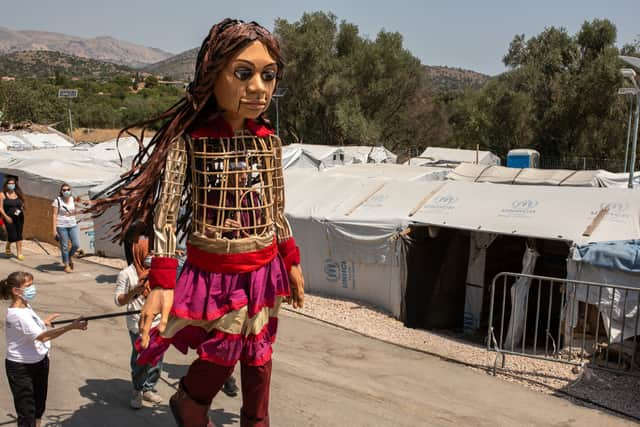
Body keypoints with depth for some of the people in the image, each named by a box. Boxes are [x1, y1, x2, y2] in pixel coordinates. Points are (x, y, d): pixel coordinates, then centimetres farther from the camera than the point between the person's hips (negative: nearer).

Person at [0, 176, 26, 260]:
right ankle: (8, 247, 25)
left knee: (19, 235, 5)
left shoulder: (18, 194, 7)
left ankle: (19, 253, 12)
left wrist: (21, 210, -7)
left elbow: (22, 205, 14)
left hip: (19, 218, 3)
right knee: (12, 236, -8)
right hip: (9, 218, -3)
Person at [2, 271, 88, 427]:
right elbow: (42, 336, -36)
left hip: (39, 362, 9)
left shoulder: (25, 307, 2)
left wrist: (44, 322, 8)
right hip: (21, 368, -9)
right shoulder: (17, 314, -27)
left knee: (39, 405, 21)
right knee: (26, 411, -1)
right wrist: (71, 326, -42)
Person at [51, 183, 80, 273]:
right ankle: (66, 265, 18)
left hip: (72, 225, 4)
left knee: (76, 244, -3)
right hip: (61, 226, -4)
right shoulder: (58, 200, -6)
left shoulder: (73, 199, 5)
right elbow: (55, 215, -7)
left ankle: (70, 257, 28)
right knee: (64, 246, 3)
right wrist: (54, 229, -10)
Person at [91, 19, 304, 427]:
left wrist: (292, 262, 10)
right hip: (214, 271, -4)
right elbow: (166, 212, -16)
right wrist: (162, 282, -23)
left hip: (264, 267, 4)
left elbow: (277, 210, 7)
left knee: (258, 351, 19)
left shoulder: (269, 141, -2)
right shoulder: (189, 139, -15)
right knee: (223, 352, 7)